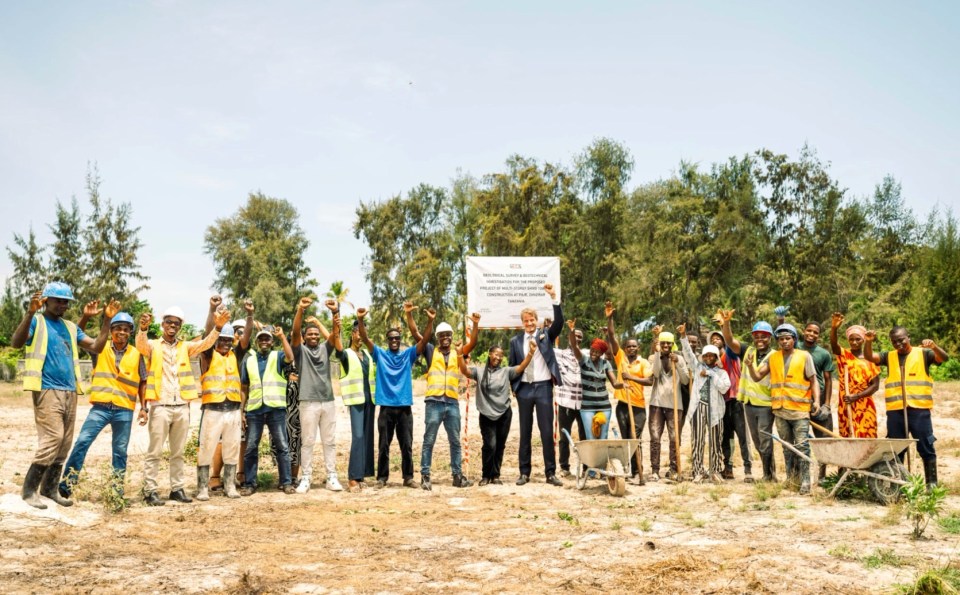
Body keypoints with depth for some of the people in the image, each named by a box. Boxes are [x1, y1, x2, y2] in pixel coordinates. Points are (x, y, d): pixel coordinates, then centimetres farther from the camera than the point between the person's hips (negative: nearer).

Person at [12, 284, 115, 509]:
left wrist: (107, 319, 5)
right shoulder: (36, 321, 0)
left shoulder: (70, 327, 18)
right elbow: (16, 343, -19)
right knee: (52, 438, -16)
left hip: (70, 392, 7)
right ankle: (29, 489, -6)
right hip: (47, 390, -7)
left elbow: (96, 347, 13)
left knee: (65, 442, 7)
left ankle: (50, 488, 17)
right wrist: (30, 313, -32)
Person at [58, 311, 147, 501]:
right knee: (82, 442, -9)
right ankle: (65, 486, -3)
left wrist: (143, 408, 4)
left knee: (120, 451, 8)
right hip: (100, 407, -1)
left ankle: (117, 491, 16)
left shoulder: (137, 354, 5)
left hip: (124, 410, 1)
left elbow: (142, 382, 10)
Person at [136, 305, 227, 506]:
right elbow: (140, 345, -18)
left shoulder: (186, 347, 13)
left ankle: (176, 488, 19)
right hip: (160, 406, -4)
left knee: (178, 452, 11)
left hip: (182, 406, 4)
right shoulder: (152, 346, 3)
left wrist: (218, 327, -20)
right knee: (155, 451, -2)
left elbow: (205, 343, -2)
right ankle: (149, 491, 2)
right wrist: (143, 328, -40)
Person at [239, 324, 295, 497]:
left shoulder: (277, 357, 7)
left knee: (282, 446, 0)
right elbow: (244, 388, 15)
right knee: (251, 448, 5)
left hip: (276, 408, -2)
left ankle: (286, 482, 7)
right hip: (254, 410, 3)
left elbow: (290, 357, -18)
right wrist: (242, 411, 8)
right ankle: (249, 483, 12)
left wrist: (282, 336, -15)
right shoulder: (249, 361, 14)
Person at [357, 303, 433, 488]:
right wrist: (361, 320, -21)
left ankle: (408, 477, 14)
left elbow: (425, 340, -5)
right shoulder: (380, 354, 5)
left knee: (407, 445, 5)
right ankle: (382, 477, 14)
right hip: (386, 407, -1)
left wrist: (430, 321, -19)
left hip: (404, 407, 1)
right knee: (383, 445, 6)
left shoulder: (409, 354, 6)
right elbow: (365, 338, -6)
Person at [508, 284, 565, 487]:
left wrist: (554, 298, -21)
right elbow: (512, 366, 12)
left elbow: (559, 322, -13)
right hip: (524, 389, 2)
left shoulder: (546, 335, 4)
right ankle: (524, 472, 12)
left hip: (543, 387, -1)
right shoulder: (515, 341, 8)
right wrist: (513, 387, 4)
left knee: (547, 431, -2)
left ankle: (550, 472, 3)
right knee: (525, 432, 7)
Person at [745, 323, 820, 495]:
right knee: (787, 446, 15)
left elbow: (813, 381, 1)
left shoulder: (804, 356, -1)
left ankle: (805, 481, -5)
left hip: (800, 409, -4)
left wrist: (816, 400, -12)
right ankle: (791, 477, 27)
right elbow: (757, 377, 5)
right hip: (780, 410, 4)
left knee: (802, 445, -9)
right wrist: (750, 365, -14)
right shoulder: (772, 357, 8)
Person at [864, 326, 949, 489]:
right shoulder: (889, 357, 12)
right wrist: (868, 342, -18)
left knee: (926, 447, 2)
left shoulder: (923, 353, 4)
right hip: (895, 410, 3)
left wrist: (934, 347, -29)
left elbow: (944, 358, -9)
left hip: (919, 408, -3)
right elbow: (869, 357, 2)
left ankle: (932, 482, 9)